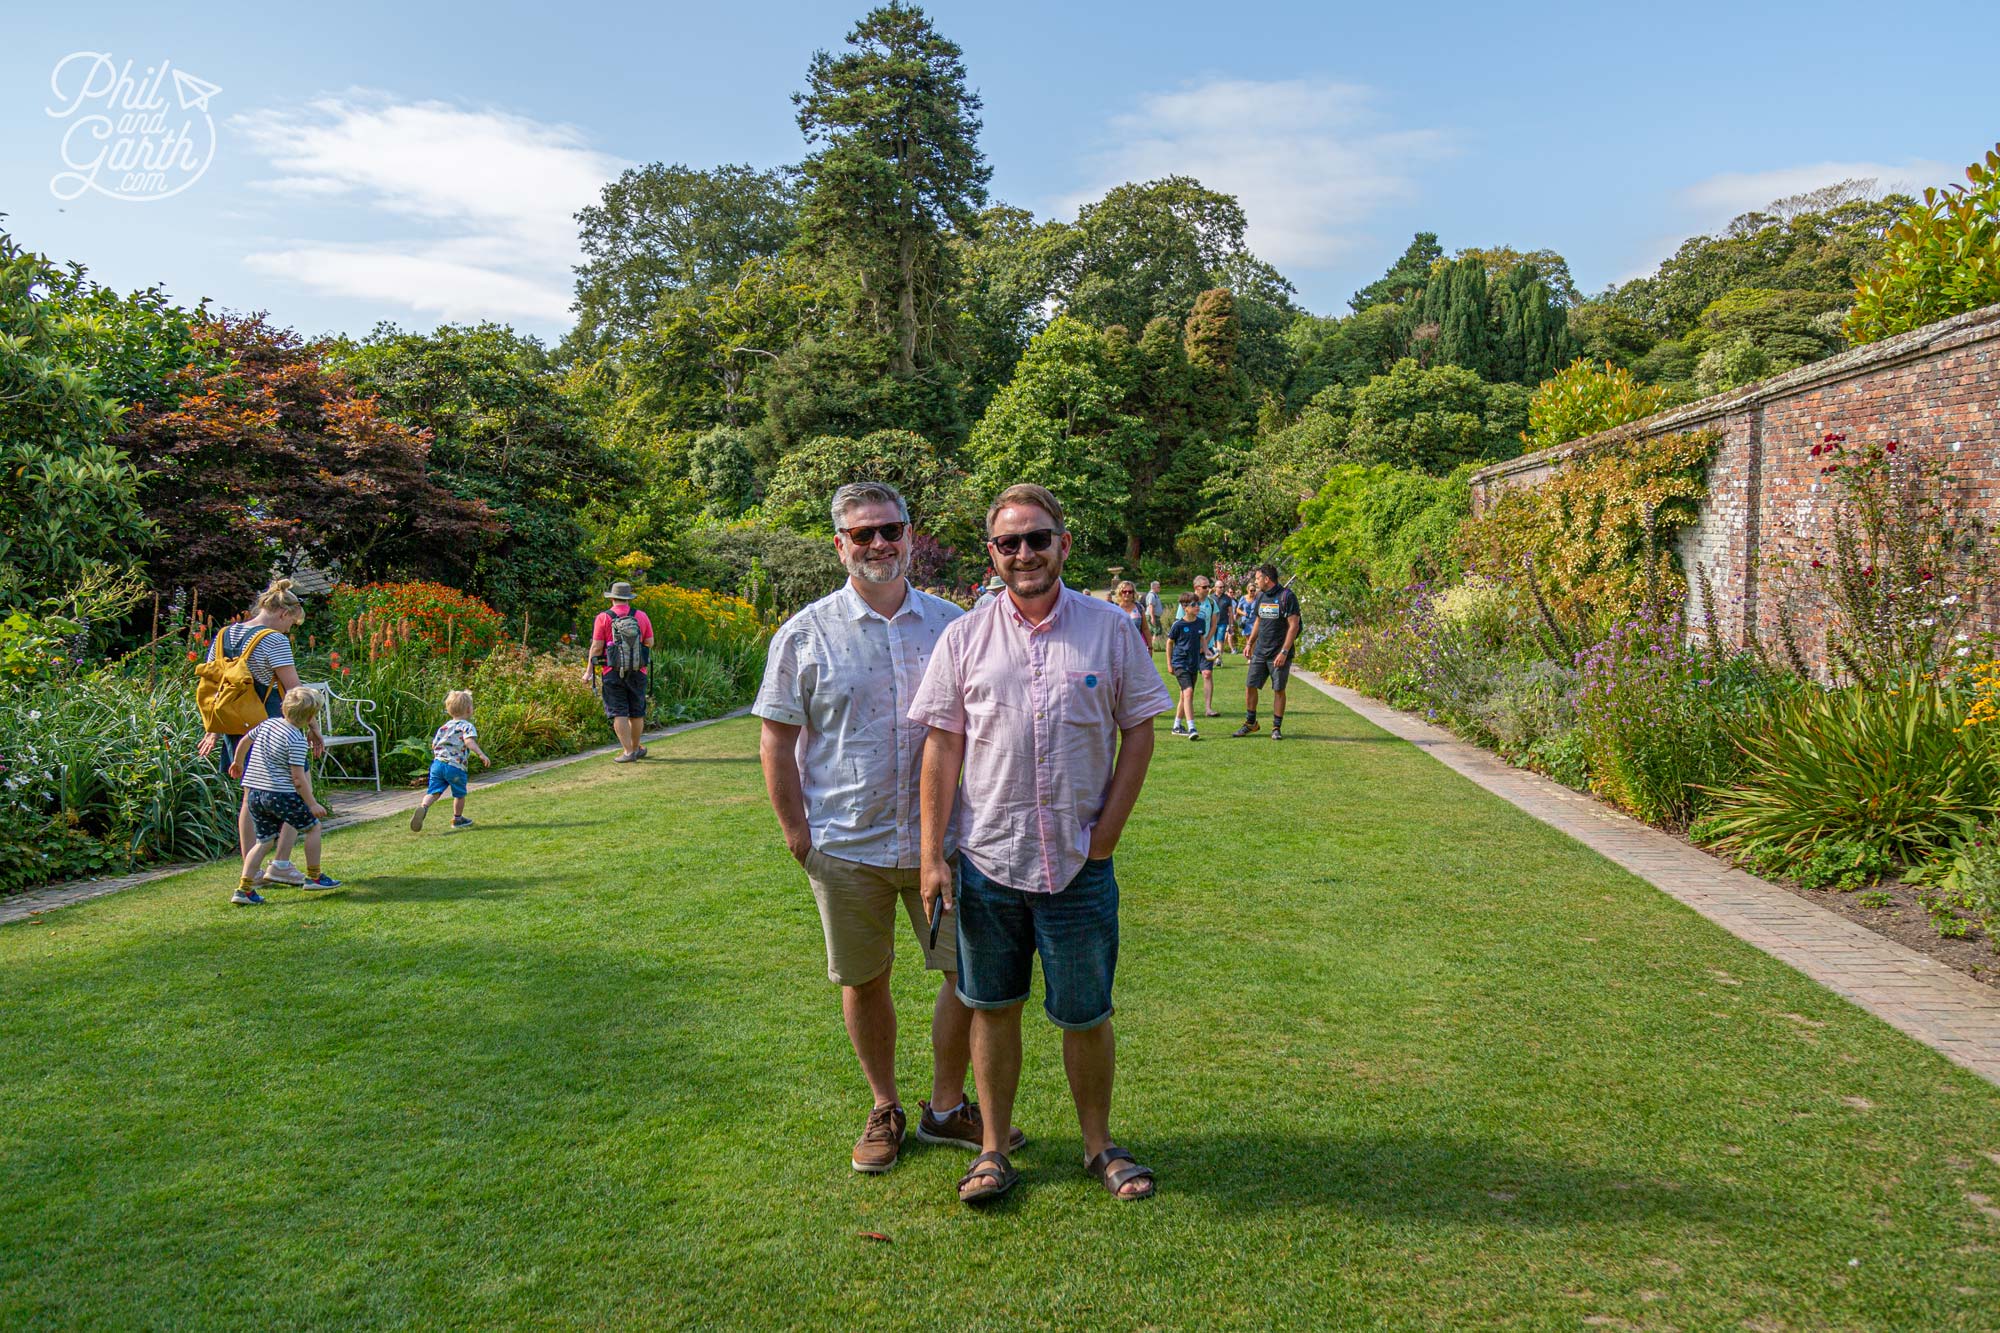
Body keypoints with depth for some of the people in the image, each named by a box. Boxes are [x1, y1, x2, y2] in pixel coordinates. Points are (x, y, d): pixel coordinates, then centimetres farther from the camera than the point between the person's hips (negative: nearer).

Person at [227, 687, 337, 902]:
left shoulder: (267, 723, 9)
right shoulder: (297, 741, -15)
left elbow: (245, 740, 25)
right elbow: (298, 778, -16)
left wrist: (237, 762, 44)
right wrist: (312, 804, -9)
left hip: (254, 793, 8)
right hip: (281, 794, -8)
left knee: (264, 841, 14)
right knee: (313, 827, 11)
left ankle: (244, 889, 7)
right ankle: (313, 877, 16)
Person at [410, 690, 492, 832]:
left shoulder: (444, 727, 18)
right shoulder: (467, 726, -3)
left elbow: (434, 745, 21)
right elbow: (469, 741, -23)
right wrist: (481, 754, -32)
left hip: (438, 763, 5)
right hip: (456, 766, -5)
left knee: (434, 792, 1)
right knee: (460, 794, 15)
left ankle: (423, 807, -27)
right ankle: (457, 819, 28)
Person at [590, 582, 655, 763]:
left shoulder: (603, 618, -6)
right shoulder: (642, 616, 0)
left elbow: (596, 647, -7)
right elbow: (649, 643, 4)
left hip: (613, 673, -2)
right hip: (638, 673, 2)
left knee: (618, 713, 1)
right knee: (637, 712, 15)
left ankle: (628, 751, -6)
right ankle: (635, 748, 28)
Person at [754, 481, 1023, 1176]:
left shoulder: (951, 625, 4)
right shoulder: (805, 635, -2)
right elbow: (776, 739, 0)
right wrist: (796, 832, -4)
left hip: (942, 839, 2)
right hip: (847, 846, -1)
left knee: (972, 972, 6)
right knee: (863, 979, 11)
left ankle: (947, 1107, 28)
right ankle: (884, 1110, 33)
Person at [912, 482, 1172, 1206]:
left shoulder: (1110, 628, 0)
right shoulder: (964, 637, 1)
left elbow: (1138, 731, 3)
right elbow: (942, 748, 1)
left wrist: (1105, 833, -4)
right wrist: (932, 856, -4)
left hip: (1078, 866, 0)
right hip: (986, 861, 1)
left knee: (1086, 1015, 10)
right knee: (993, 1007, 12)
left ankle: (1099, 1145, 31)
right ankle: (993, 1148, 29)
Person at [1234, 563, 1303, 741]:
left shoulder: (1286, 596, -12)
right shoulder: (1260, 596, 10)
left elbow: (1293, 626, -14)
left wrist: (1284, 652, -18)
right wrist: (1249, 643, 17)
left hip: (1279, 654, -6)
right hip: (1259, 651, 6)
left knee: (1279, 690, 2)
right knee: (1251, 686, 6)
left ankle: (1277, 728, 12)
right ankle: (1250, 723, 21)